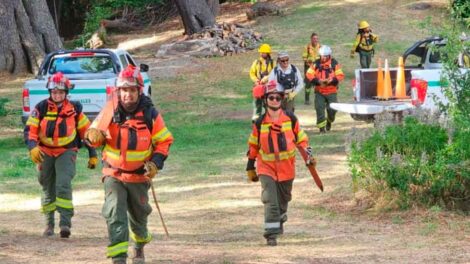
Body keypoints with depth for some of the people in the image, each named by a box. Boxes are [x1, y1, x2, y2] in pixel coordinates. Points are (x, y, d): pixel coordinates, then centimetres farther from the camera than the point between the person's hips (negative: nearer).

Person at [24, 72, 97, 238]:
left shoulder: (74, 109, -1)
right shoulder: (41, 108, -3)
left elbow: (86, 131, 7)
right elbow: (30, 130, -8)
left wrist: (93, 155, 7)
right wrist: (33, 148, -27)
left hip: (66, 151, -2)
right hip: (45, 152, 2)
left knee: (63, 185, -20)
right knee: (48, 189, 11)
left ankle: (65, 223, -23)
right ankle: (49, 224, 25)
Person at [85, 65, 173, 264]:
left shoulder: (150, 114, -8)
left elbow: (164, 141, 0)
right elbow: (96, 138, 2)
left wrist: (156, 163, -15)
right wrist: (94, 136, -22)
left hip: (139, 175, 1)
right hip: (114, 174, -1)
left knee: (138, 215, 20)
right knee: (115, 216, -19)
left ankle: (139, 247, 48)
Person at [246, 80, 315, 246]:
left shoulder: (291, 119, -2)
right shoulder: (260, 123, -3)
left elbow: (300, 138, 9)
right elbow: (253, 146, 6)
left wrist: (308, 153, -5)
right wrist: (250, 167, 9)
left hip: (286, 167, 2)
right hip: (266, 167, -2)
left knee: (283, 198, 17)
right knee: (270, 200, -16)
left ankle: (280, 220, 46)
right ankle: (271, 234, -16)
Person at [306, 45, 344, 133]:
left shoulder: (334, 63, -2)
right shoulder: (316, 64, 0)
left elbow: (340, 75, -5)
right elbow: (309, 74, -4)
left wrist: (331, 80, -21)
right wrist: (318, 81, -19)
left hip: (332, 91, -1)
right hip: (319, 91, 1)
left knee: (332, 109, -1)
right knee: (319, 108, -8)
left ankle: (329, 121, 31)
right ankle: (321, 127, 0)